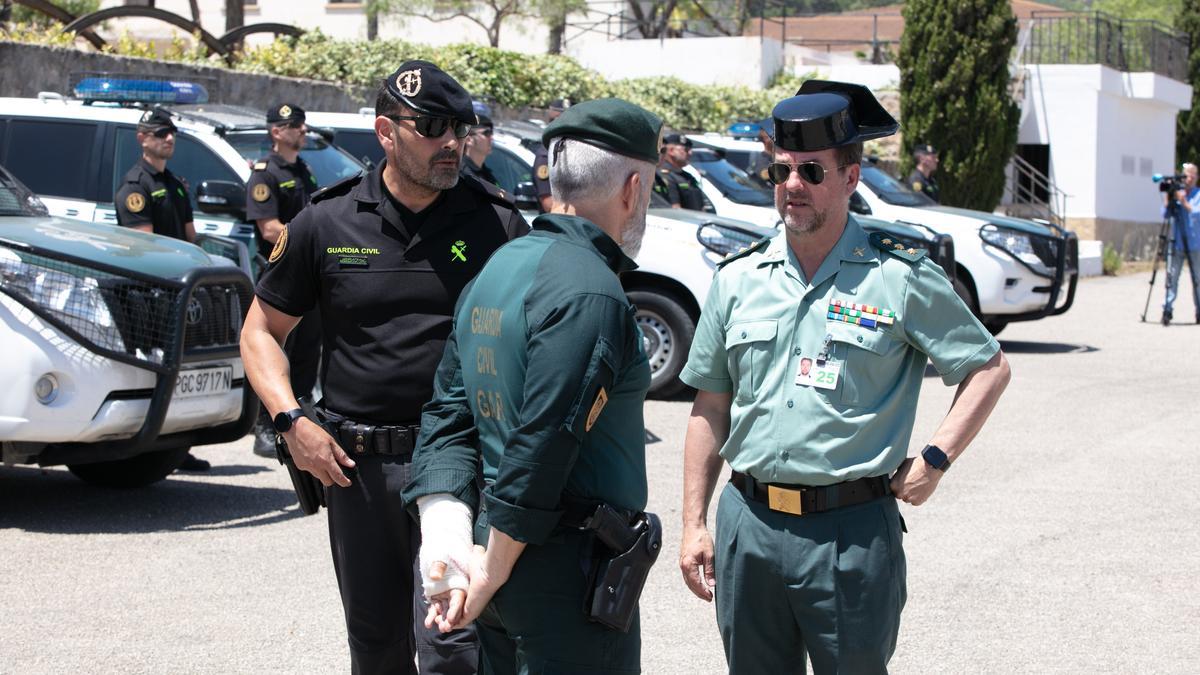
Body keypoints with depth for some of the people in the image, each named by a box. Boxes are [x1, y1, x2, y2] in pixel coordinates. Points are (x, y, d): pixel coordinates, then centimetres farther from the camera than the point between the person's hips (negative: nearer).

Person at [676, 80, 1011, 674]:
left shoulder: (901, 278, -2)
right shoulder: (737, 279, 7)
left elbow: (990, 368, 5)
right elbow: (710, 408, 12)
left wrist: (935, 459, -6)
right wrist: (693, 525, 7)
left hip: (851, 534, -3)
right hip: (747, 526, 3)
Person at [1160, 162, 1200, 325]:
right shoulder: (1176, 192, 7)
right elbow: (1165, 214, 1)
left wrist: (1184, 203, -20)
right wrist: (1168, 199, -12)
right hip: (1176, 244, 1)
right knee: (1172, 276, -7)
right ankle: (1167, 309, -8)